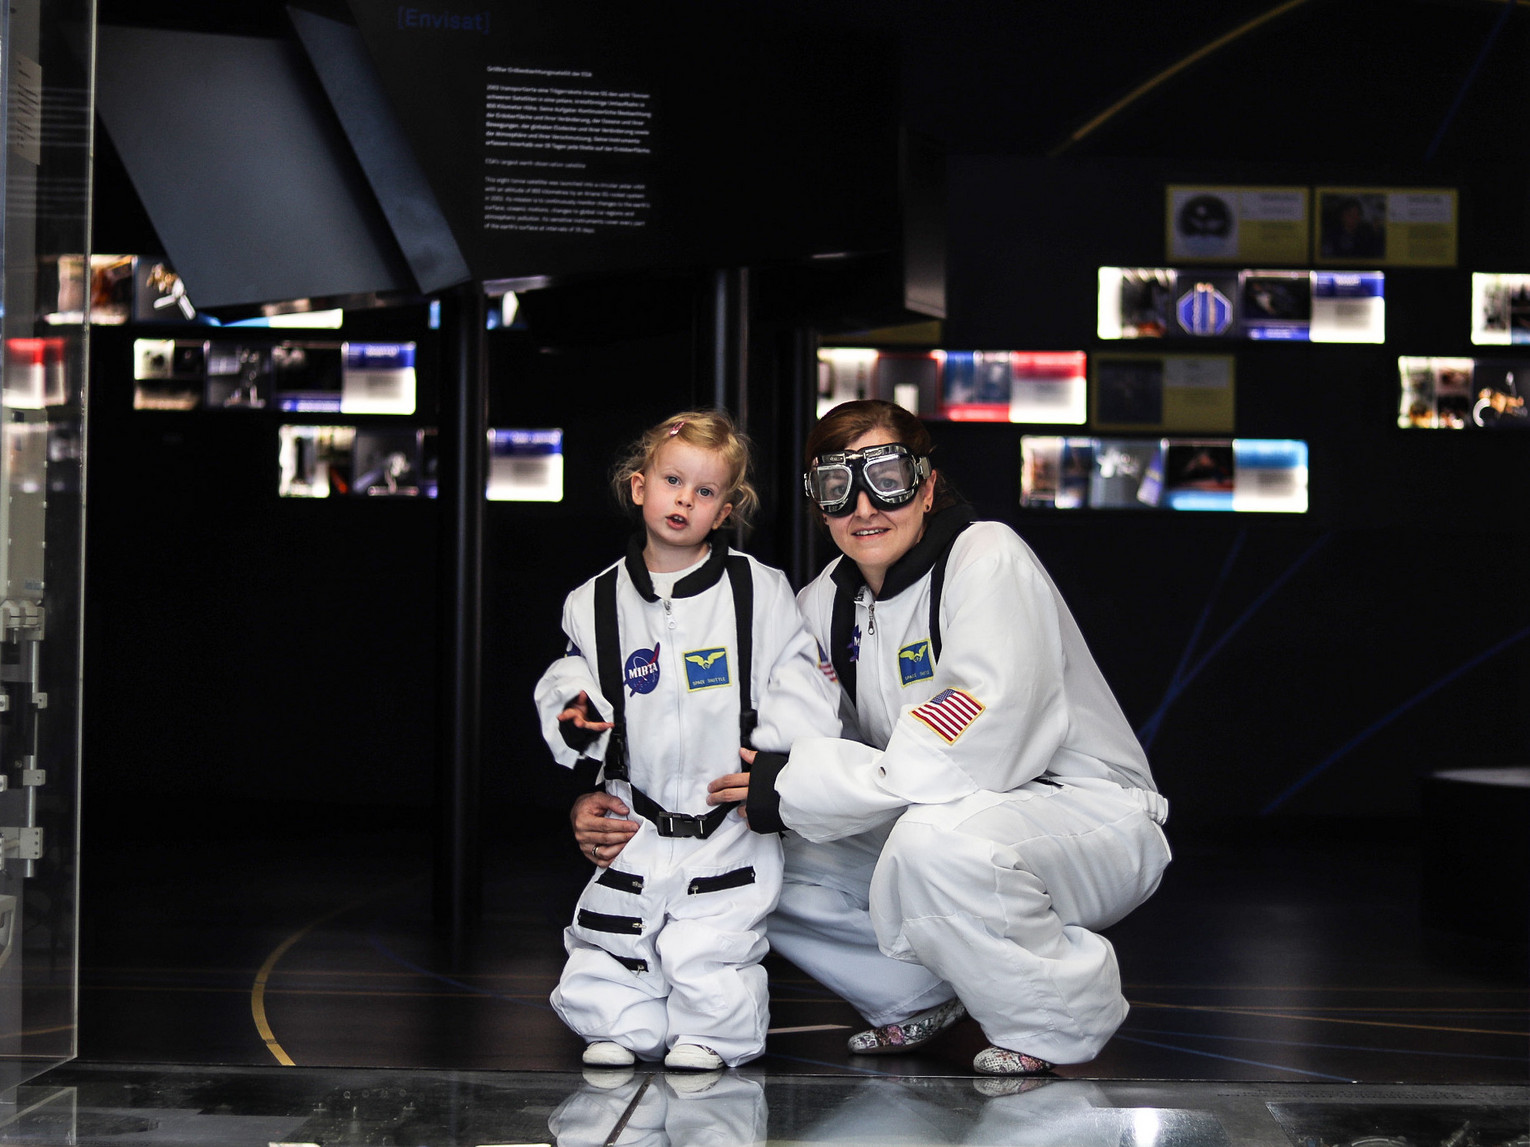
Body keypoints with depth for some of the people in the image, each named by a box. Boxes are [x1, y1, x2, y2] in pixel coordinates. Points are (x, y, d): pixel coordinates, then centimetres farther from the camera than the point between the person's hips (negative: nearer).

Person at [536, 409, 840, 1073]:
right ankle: (622, 1025, 29)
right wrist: (574, 722, -9)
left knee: (709, 981, -5)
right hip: (636, 835, 2)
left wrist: (772, 766, -10)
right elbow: (564, 687, 13)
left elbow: (803, 687, 1)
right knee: (599, 983, 3)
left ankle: (708, 1036, 21)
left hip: (732, 836, -2)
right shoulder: (595, 605, 5)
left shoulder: (760, 594, -1)